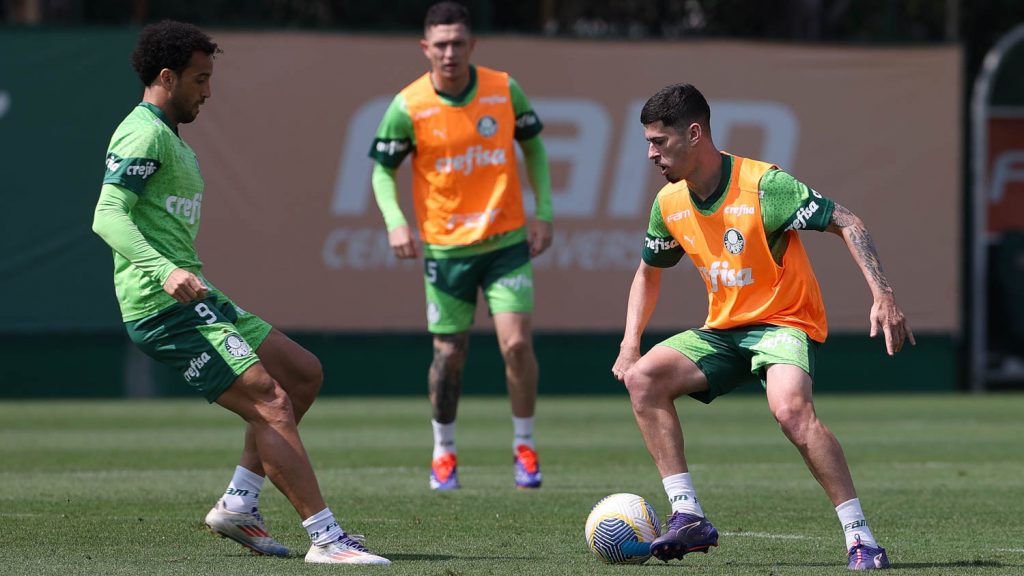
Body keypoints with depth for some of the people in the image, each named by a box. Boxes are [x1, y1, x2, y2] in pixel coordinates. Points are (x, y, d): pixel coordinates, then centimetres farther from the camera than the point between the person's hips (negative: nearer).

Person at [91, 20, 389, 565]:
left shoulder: (170, 139, 22)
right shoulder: (144, 133, -11)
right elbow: (107, 217, -23)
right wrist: (166, 271, -36)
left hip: (194, 300, 11)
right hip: (163, 306, -11)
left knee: (303, 372, 12)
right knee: (271, 402, -17)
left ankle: (238, 504, 8)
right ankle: (324, 537, -19)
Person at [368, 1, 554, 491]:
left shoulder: (504, 90, -4)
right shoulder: (408, 107, -9)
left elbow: (533, 146, 10)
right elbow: (382, 170, 0)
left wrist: (543, 212, 3)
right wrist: (395, 222, -16)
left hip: (506, 242, 0)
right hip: (446, 246, 0)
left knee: (517, 343, -13)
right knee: (448, 355, 4)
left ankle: (524, 447, 6)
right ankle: (444, 451, 27)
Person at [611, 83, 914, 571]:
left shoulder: (763, 185, -20)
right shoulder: (669, 203, 1)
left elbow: (847, 224, -17)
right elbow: (649, 272, 19)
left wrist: (883, 295, -29)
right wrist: (631, 342, 6)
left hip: (784, 323, -7)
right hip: (723, 330, 7)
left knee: (790, 408, -34)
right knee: (643, 378, -12)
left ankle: (859, 538, -28)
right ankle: (688, 517, -12)